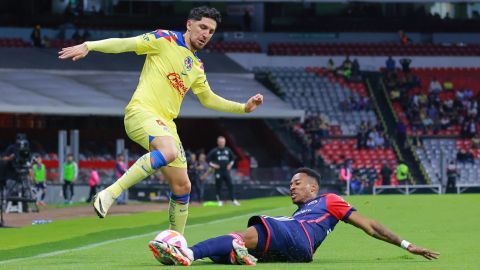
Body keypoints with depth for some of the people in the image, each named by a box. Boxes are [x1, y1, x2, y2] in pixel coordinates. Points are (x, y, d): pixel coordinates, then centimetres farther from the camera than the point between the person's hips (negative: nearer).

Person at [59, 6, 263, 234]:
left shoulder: (197, 67, 22)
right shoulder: (165, 40, 1)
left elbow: (208, 99, 35)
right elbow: (125, 44, -6)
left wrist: (243, 107, 28)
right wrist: (89, 46, -17)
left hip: (166, 123, 8)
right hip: (141, 112, -8)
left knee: (182, 186, 5)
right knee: (170, 151, -37)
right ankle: (110, 193, -34)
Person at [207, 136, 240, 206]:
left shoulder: (228, 150, 8)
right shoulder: (214, 151, -2)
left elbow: (233, 158, 22)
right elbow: (207, 159, 1)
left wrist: (230, 164, 8)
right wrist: (213, 165, -8)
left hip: (226, 171, 3)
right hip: (218, 171, -3)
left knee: (230, 185, -3)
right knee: (218, 186, 1)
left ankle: (233, 200, -2)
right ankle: (219, 201, 10)